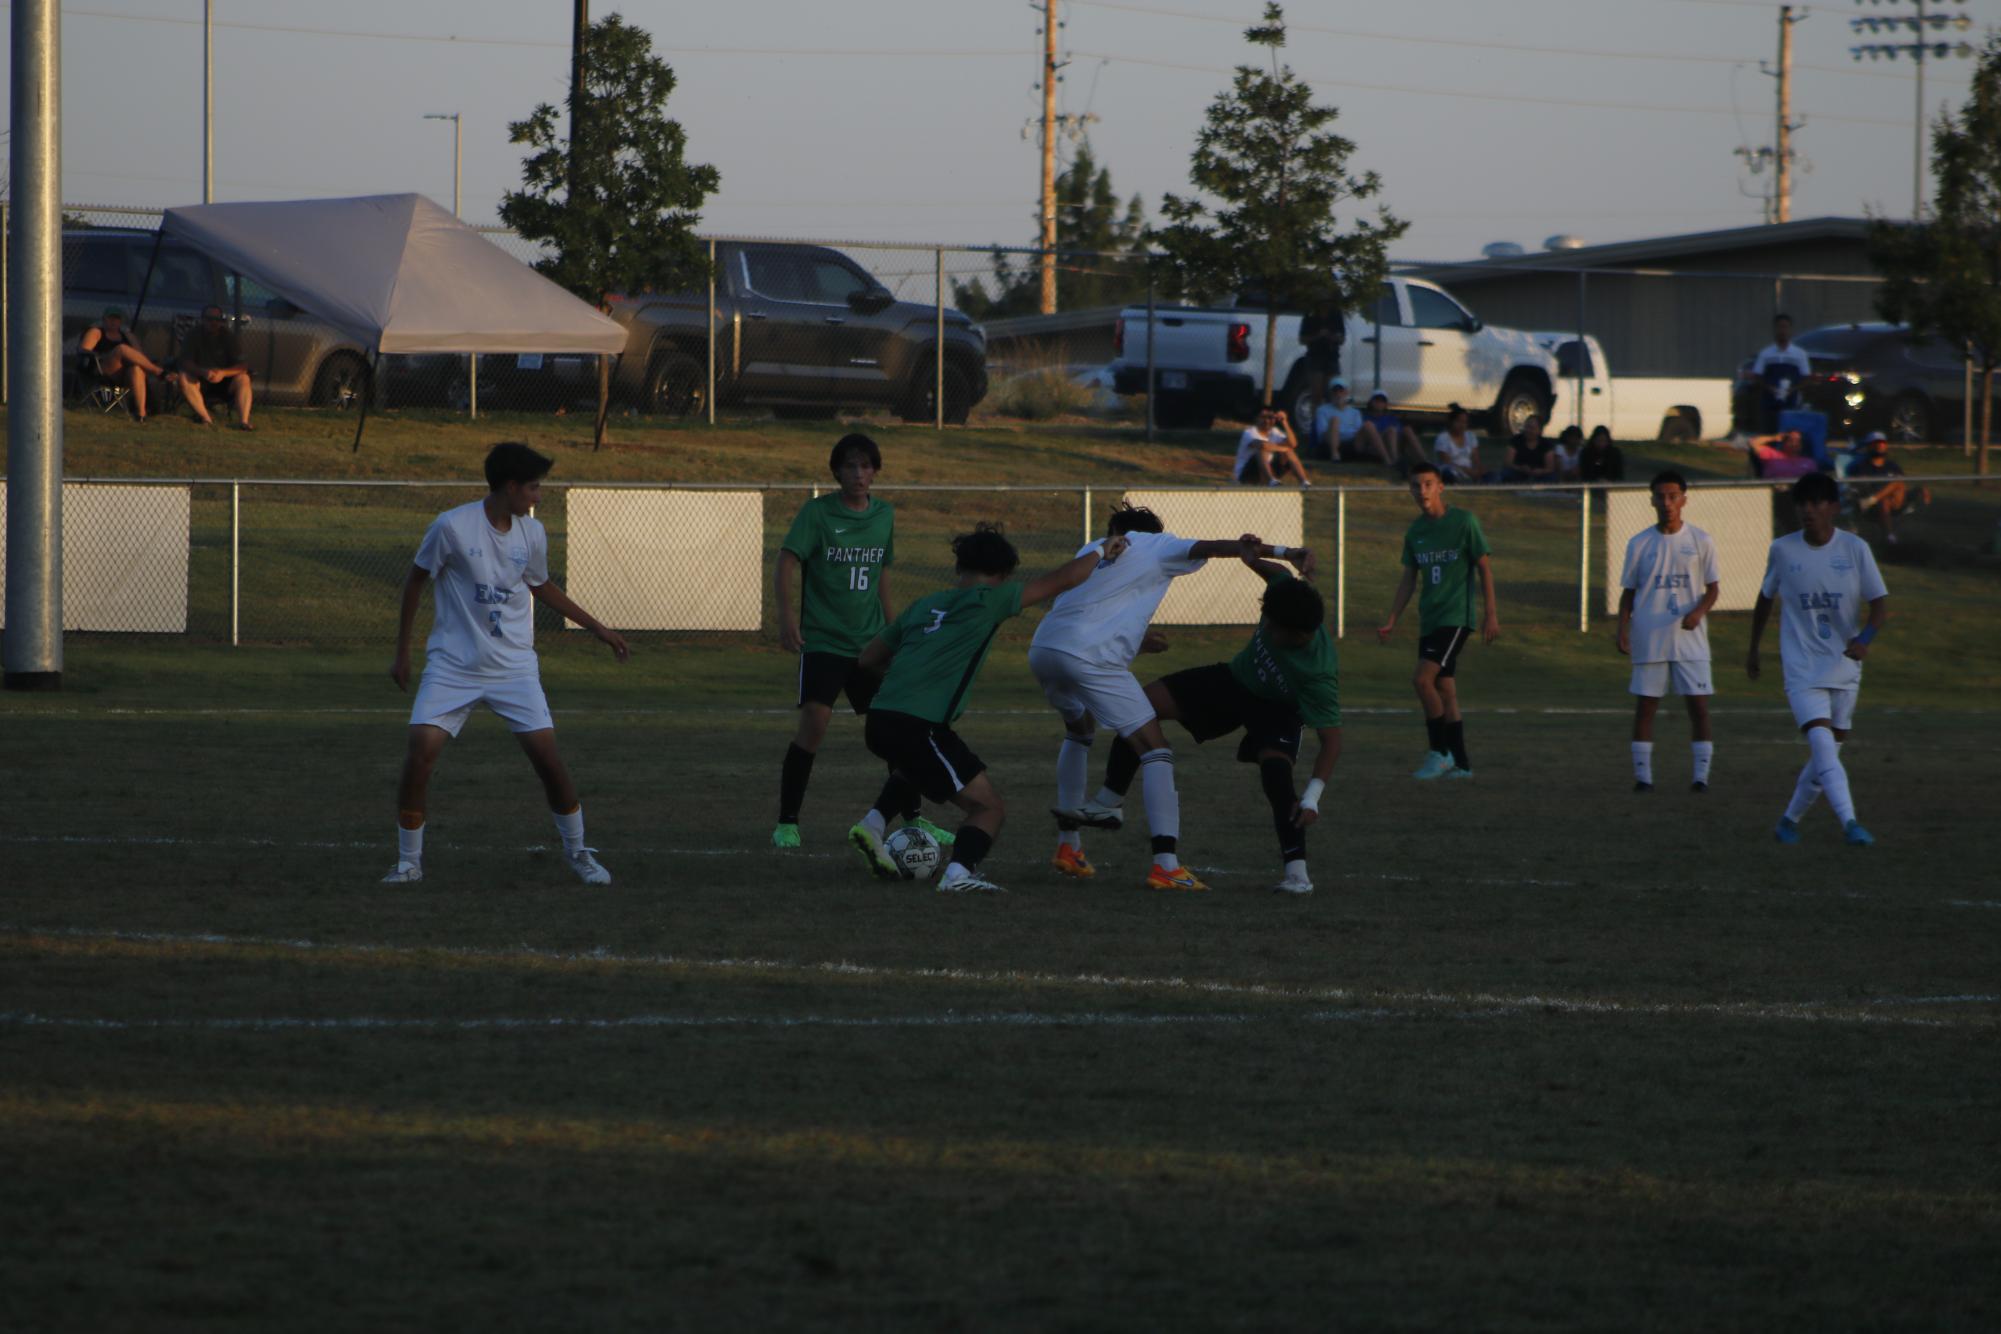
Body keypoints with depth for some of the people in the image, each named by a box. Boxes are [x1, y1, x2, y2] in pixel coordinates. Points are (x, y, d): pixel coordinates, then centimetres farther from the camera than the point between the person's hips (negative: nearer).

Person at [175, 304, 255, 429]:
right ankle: (206, 418, -38)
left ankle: (243, 421, -38)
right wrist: (203, 372, -33)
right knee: (183, 377, -29)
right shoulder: (195, 335, -6)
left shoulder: (228, 336, -5)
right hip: (200, 379, 0)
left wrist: (223, 373, -31)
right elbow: (185, 362, -14)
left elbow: (243, 365, -13)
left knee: (243, 379, -26)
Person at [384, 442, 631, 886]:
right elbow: (414, 581, 1)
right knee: (421, 751, -15)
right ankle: (408, 862, 0)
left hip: (514, 666, 3)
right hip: (453, 663, -3)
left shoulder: (531, 533, 2)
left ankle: (577, 852, 14)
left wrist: (597, 628, 23)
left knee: (546, 754, -6)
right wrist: (402, 651, 4)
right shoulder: (452, 527, -13)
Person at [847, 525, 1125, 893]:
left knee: (917, 763, 40)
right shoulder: (987, 601, 2)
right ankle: (959, 872, -23)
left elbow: (868, 659, 27)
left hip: (878, 724, 7)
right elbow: (1061, 580, 8)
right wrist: (1100, 553, 24)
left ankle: (873, 825, 24)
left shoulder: (923, 605, 19)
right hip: (921, 726, -7)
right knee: (988, 807, 2)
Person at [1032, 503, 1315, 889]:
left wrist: (1133, 641, 33)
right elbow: (1213, 548, -1)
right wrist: (1285, 552, -8)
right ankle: (1165, 864, -17)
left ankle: (1068, 846, 36)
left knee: (1080, 728, 35)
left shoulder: (1093, 550, 29)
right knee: (1154, 750, -5)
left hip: (1042, 649, 7)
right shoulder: (1155, 546, 11)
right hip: (1090, 656, -7)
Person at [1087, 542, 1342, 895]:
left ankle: (1296, 871, -25)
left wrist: (1313, 796, -48)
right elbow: (1280, 573, -2)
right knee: (1144, 704, -5)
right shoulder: (1285, 596, -29)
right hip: (1234, 680, 6)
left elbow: (1332, 739, -39)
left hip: (1277, 709, -6)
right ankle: (1108, 802, 11)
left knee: (1275, 766, -35)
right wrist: (1254, 560, -21)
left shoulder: (1319, 676, -42)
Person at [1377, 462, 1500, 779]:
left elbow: (1484, 568, -4)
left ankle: (1439, 752, -8)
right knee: (1445, 689, 7)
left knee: (1423, 679, -19)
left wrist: (1490, 614, -9)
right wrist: (1391, 621, 13)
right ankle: (1460, 764, 13)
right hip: (1429, 619, 7)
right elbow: (1409, 579, 17)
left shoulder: (1463, 522, -7)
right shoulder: (1416, 530, 11)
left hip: (1456, 616, -7)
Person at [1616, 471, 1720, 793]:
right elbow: (1628, 591, 9)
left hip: (1690, 637, -1)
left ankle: (1701, 774, 1)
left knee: (1699, 705, -5)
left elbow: (1712, 588, 7)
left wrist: (1699, 611, -13)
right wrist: (1623, 628, -5)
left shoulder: (1700, 542, 3)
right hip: (1649, 639, 1)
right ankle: (1642, 775, 7)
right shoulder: (1640, 544, 4)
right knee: (1645, 706, 2)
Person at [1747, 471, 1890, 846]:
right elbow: (1766, 598, 15)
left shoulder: (1855, 549, -4)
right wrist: (1753, 648, 23)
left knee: (1827, 752, 9)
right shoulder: (1783, 550, -2)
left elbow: (1880, 603, -5)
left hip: (1844, 668, 2)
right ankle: (1849, 823, -28)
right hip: (1802, 668, -2)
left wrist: (1865, 638, -26)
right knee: (1822, 742, -21)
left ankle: (1789, 820, 27)